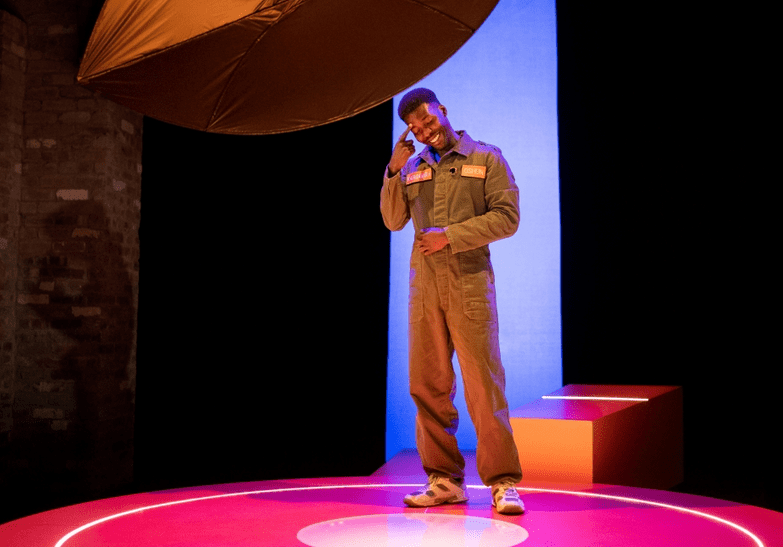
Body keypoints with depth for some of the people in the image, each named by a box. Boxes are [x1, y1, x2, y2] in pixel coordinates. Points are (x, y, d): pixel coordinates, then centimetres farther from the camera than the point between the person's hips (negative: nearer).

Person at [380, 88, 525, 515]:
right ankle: (444, 480, 14)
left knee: (483, 383, -7)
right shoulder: (412, 167, 16)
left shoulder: (486, 159, 5)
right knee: (427, 385, 4)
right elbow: (394, 221, 11)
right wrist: (394, 172, 0)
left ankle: (502, 483, 0)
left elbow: (506, 217, -4)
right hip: (424, 286, 4)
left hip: (469, 284, -4)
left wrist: (451, 235, -12)